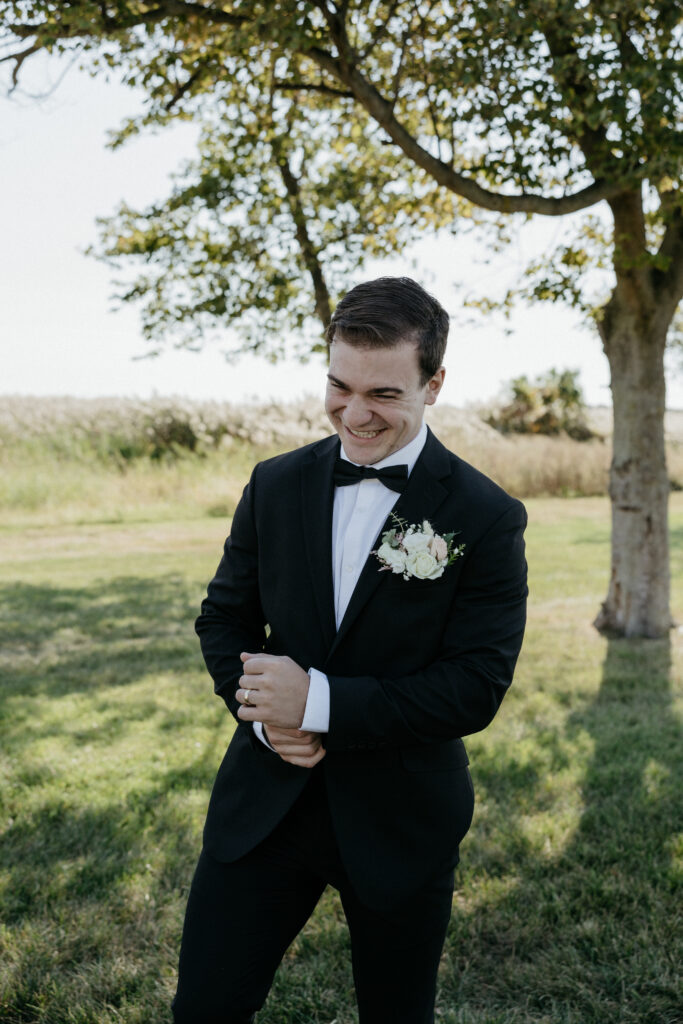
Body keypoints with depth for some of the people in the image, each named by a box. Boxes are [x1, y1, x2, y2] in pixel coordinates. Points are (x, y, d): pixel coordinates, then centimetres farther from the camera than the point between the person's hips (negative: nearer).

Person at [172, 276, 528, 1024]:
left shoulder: (486, 518, -12)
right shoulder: (275, 484, 0)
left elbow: (478, 687, -15)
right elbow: (223, 616, 7)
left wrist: (322, 702, -23)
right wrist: (262, 707, -13)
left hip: (401, 820, -2)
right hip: (265, 801, 3)